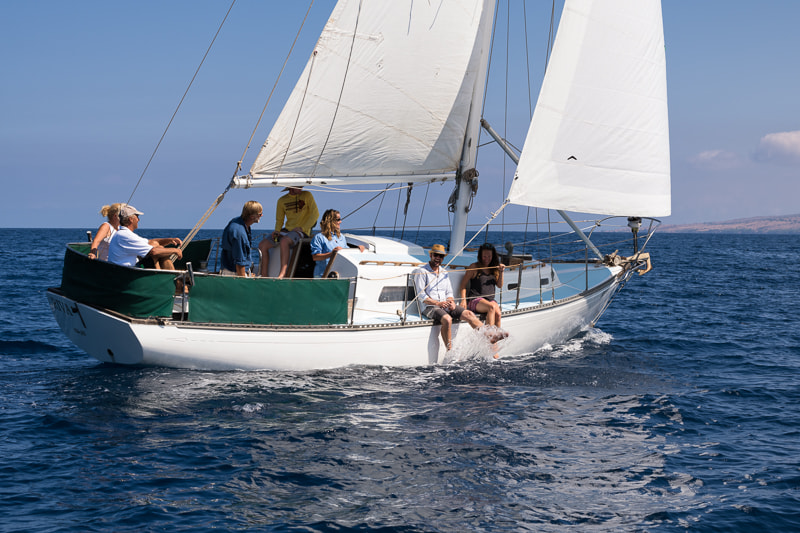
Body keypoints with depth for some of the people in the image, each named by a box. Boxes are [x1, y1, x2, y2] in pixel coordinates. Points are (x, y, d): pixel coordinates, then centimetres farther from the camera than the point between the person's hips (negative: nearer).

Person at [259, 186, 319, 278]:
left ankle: (282, 273, -39)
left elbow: (315, 214, -4)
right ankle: (264, 275, -8)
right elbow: (279, 220, 18)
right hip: (286, 230, 5)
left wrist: (302, 228, -13)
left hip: (301, 232, -5)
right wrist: (277, 231, -4)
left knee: (284, 242, -37)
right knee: (262, 245, -11)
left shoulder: (307, 195, 1)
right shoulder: (282, 200, 10)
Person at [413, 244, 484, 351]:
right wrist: (437, 303, -18)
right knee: (447, 319, -34)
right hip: (430, 307, -6)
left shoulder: (444, 272, 20)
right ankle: (450, 351, -31)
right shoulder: (422, 272, -1)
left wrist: (451, 301, -3)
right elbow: (421, 296, -8)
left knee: (468, 314, -14)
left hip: (446, 305, 6)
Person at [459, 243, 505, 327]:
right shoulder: (474, 267, 5)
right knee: (491, 307, -35)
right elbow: (463, 284, 3)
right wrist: (463, 300, -10)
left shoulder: (494, 269, 19)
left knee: (497, 313, -29)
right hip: (475, 300, -4)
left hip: (490, 300, 4)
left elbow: (500, 285, 18)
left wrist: (501, 272, 3)